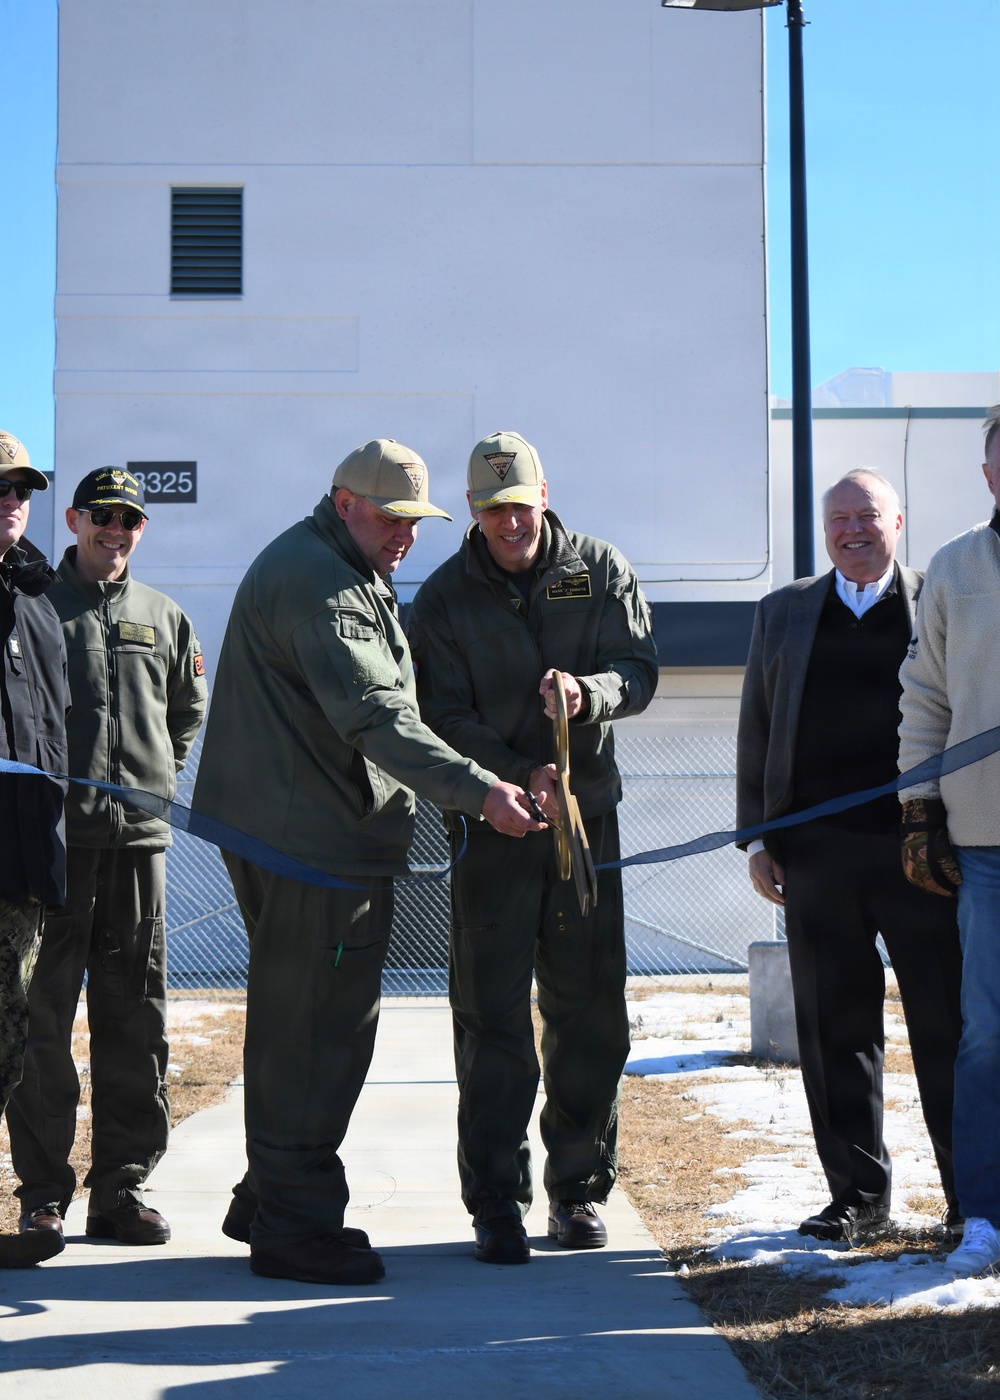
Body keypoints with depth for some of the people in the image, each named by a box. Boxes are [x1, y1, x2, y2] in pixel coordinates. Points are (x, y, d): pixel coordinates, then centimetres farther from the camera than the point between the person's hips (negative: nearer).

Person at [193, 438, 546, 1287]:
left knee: (297, 1021, 17)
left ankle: (269, 1201, 28)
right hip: (316, 841, -11)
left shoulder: (348, 578, 21)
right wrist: (478, 791, -31)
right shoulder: (315, 580, -15)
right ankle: (296, 1226, -1)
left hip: (295, 830, 11)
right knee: (318, 1029, -6)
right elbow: (375, 716, -25)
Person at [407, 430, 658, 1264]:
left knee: (590, 1011, 7)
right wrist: (519, 777, -21)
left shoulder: (600, 570, 6)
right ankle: (497, 1205, 3)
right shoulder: (444, 598, 0)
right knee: (493, 1017, -3)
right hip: (490, 821, -2)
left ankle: (581, 1191, 19)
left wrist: (589, 691, -24)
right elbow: (445, 719, -6)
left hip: (587, 813, 2)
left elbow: (640, 671, -1)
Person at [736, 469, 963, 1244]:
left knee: (947, 1023, 2)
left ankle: (971, 1193, 15)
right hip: (817, 851, 2)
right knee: (835, 1030, 5)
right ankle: (859, 1195, 16)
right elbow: (757, 728, 15)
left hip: (921, 846, -2)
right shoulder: (784, 612, 14)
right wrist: (757, 837, 7)